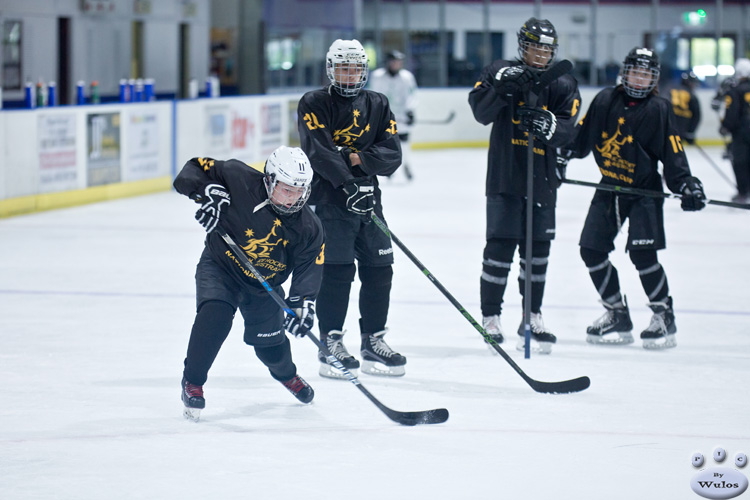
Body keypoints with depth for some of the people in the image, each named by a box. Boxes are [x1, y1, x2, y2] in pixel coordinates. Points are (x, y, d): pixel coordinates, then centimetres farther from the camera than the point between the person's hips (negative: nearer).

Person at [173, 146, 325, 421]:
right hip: (219, 267, -3)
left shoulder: (308, 227, -17)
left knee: (270, 344, 10)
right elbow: (195, 169, -17)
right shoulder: (239, 179, -25)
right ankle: (192, 383, -12)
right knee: (215, 315, -29)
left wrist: (302, 302, -31)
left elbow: (310, 267, -15)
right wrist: (207, 191, -37)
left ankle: (286, 374, 48)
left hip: (263, 285, 3)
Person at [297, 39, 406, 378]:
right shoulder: (314, 104, -4)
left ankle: (373, 342, 16)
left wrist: (357, 158, -16)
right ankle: (330, 345, -3)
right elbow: (319, 152, -18)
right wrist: (349, 185, -28)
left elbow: (392, 155, 0)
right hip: (328, 199, -5)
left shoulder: (377, 105, 10)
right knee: (337, 270, -10)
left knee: (379, 270, 5)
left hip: (368, 197, 5)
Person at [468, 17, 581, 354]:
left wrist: (551, 127, -31)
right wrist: (502, 88, -27)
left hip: (542, 180, 3)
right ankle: (491, 319, 2)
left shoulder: (563, 86, 4)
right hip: (504, 177, -3)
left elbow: (567, 130, -9)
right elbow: (481, 112, -12)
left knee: (538, 250, 10)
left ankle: (533, 318, 21)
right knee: (500, 247, -6)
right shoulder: (500, 72, 0)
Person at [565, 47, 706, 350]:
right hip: (609, 187, 5)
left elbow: (673, 153, -10)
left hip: (644, 190, -4)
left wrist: (686, 185, -21)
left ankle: (664, 316, 0)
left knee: (642, 253, -16)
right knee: (591, 249, -1)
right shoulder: (604, 101, 3)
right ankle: (617, 316, 13)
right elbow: (582, 137, 11)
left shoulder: (659, 109, -7)